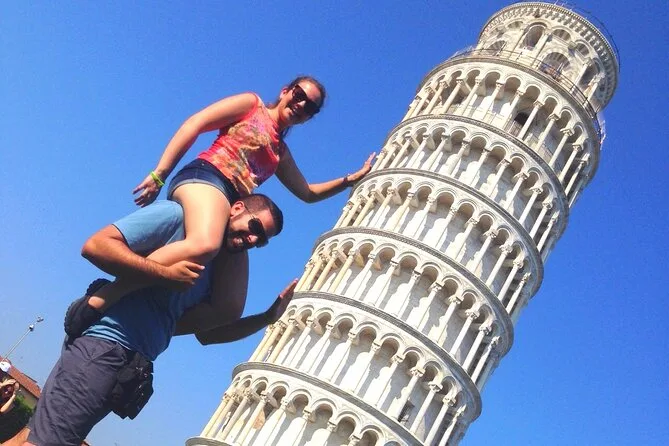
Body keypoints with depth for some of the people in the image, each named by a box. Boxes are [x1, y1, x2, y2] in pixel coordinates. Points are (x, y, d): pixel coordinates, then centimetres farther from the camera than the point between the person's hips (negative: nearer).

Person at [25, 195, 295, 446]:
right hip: (104, 346, -8)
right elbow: (95, 245, -12)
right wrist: (166, 275, -16)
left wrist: (269, 316, 13)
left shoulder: (217, 267, 19)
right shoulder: (177, 216, -4)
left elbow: (206, 332, 20)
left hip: (132, 367, 8)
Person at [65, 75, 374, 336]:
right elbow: (195, 123, 4)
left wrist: (351, 179, 32)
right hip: (205, 177, -7)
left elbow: (308, 193, 44)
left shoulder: (281, 152, 34)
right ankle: (97, 302, -38)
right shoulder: (251, 104, 16)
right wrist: (159, 174, -8)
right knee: (204, 245, -42)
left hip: (231, 211, 7)